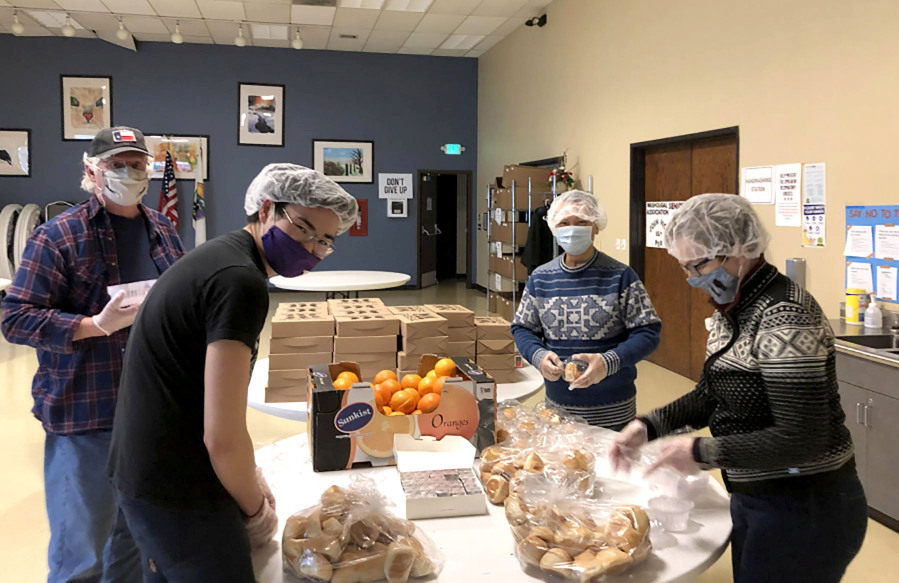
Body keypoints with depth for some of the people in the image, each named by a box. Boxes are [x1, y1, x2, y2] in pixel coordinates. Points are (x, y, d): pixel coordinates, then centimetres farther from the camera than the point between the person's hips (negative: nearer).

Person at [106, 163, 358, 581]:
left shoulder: (218, 257, 10)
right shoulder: (242, 282, -21)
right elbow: (222, 437, -24)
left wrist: (251, 479, 14)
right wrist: (257, 512, -6)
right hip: (178, 495, -10)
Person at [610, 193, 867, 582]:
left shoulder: (783, 317, -25)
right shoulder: (734, 310, 5)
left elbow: (802, 439, -29)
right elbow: (712, 394, 13)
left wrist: (703, 453, -22)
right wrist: (649, 426, 0)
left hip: (805, 511, -9)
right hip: (758, 501, 9)